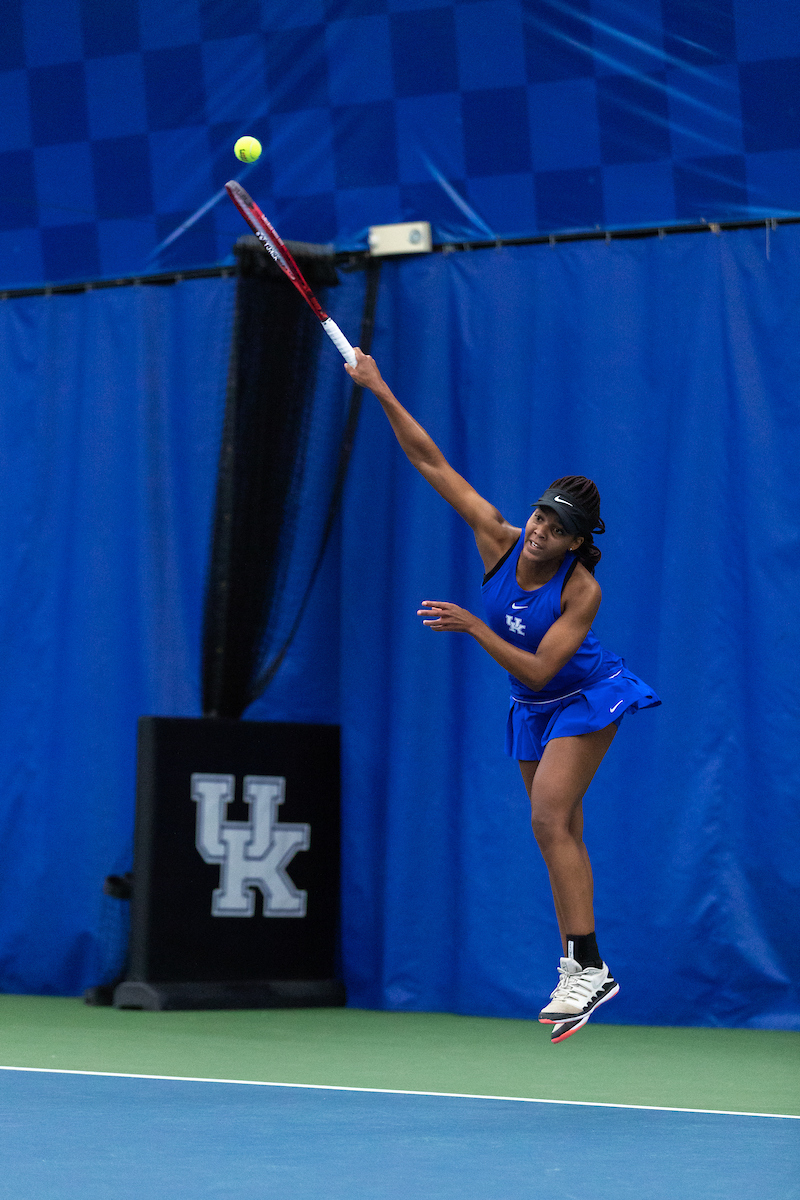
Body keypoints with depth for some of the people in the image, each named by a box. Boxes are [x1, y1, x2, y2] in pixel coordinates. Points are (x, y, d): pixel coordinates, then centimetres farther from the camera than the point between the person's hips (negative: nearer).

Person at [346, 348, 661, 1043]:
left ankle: (588, 968, -23)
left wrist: (472, 627, -35)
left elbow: (539, 670, -29)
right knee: (560, 833, 6)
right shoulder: (498, 538, -15)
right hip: (533, 707, 6)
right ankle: (578, 979, 9)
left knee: (550, 819, -21)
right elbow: (433, 463, -14)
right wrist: (382, 394, -18)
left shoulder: (582, 591, -27)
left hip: (585, 699, -6)